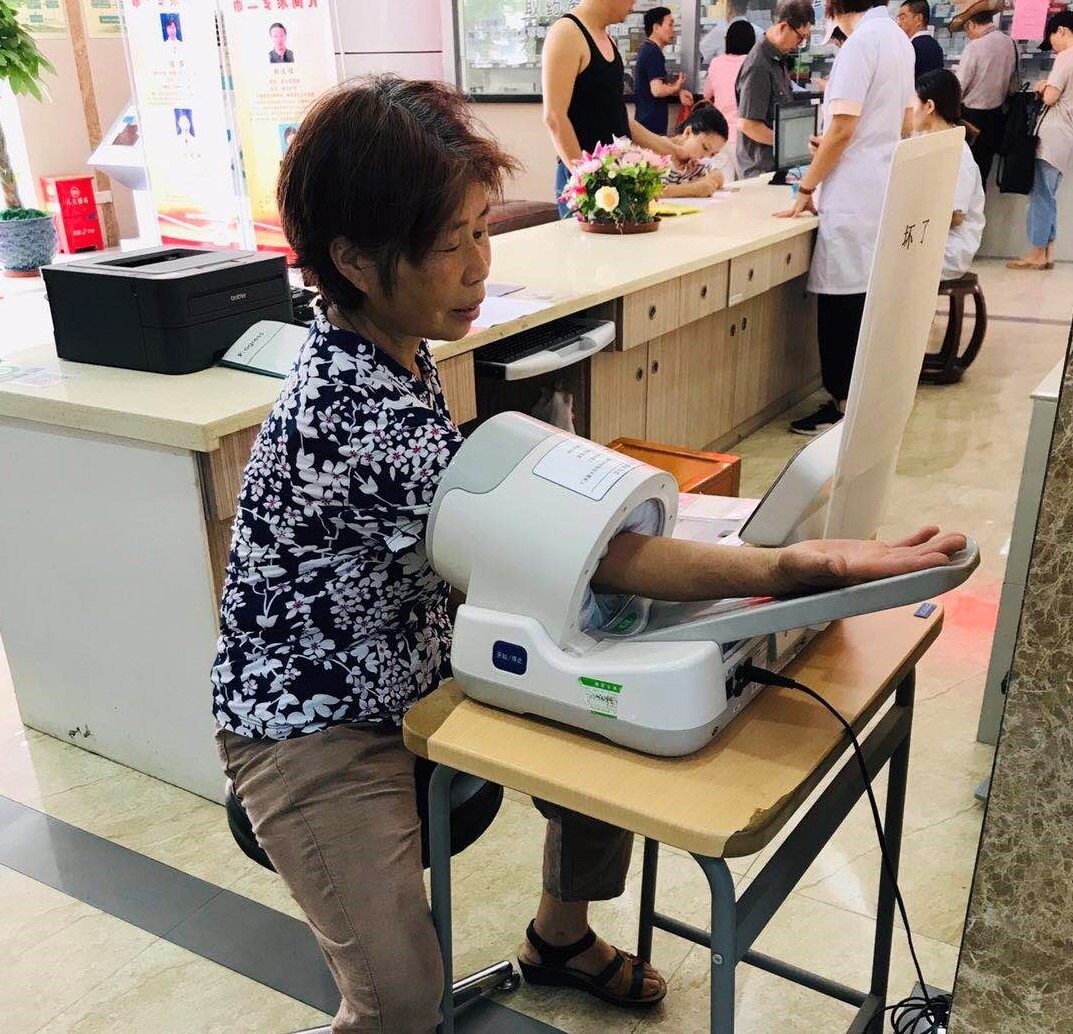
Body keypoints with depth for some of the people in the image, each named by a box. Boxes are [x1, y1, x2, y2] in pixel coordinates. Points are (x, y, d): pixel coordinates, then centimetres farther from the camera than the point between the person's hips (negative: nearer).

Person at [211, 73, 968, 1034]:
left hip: (414, 671, 9)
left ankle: (561, 936, 36)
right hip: (314, 725, -8)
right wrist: (809, 566, -37)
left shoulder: (393, 350, -3)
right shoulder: (357, 419, -34)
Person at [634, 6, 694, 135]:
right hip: (652, 124, -10)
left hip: (645, 120, 10)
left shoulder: (647, 50, 15)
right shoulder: (654, 53, -15)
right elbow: (657, 90, -23)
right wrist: (676, 88, -5)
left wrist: (678, 92, 9)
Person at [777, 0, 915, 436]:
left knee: (842, 302, -3)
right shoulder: (899, 39, 14)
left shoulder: (861, 42, -13)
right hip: (884, 192, 9)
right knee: (867, 299, 13)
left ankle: (845, 405, 2)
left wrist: (806, 188, -9)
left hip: (853, 198, -9)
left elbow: (841, 129, -17)